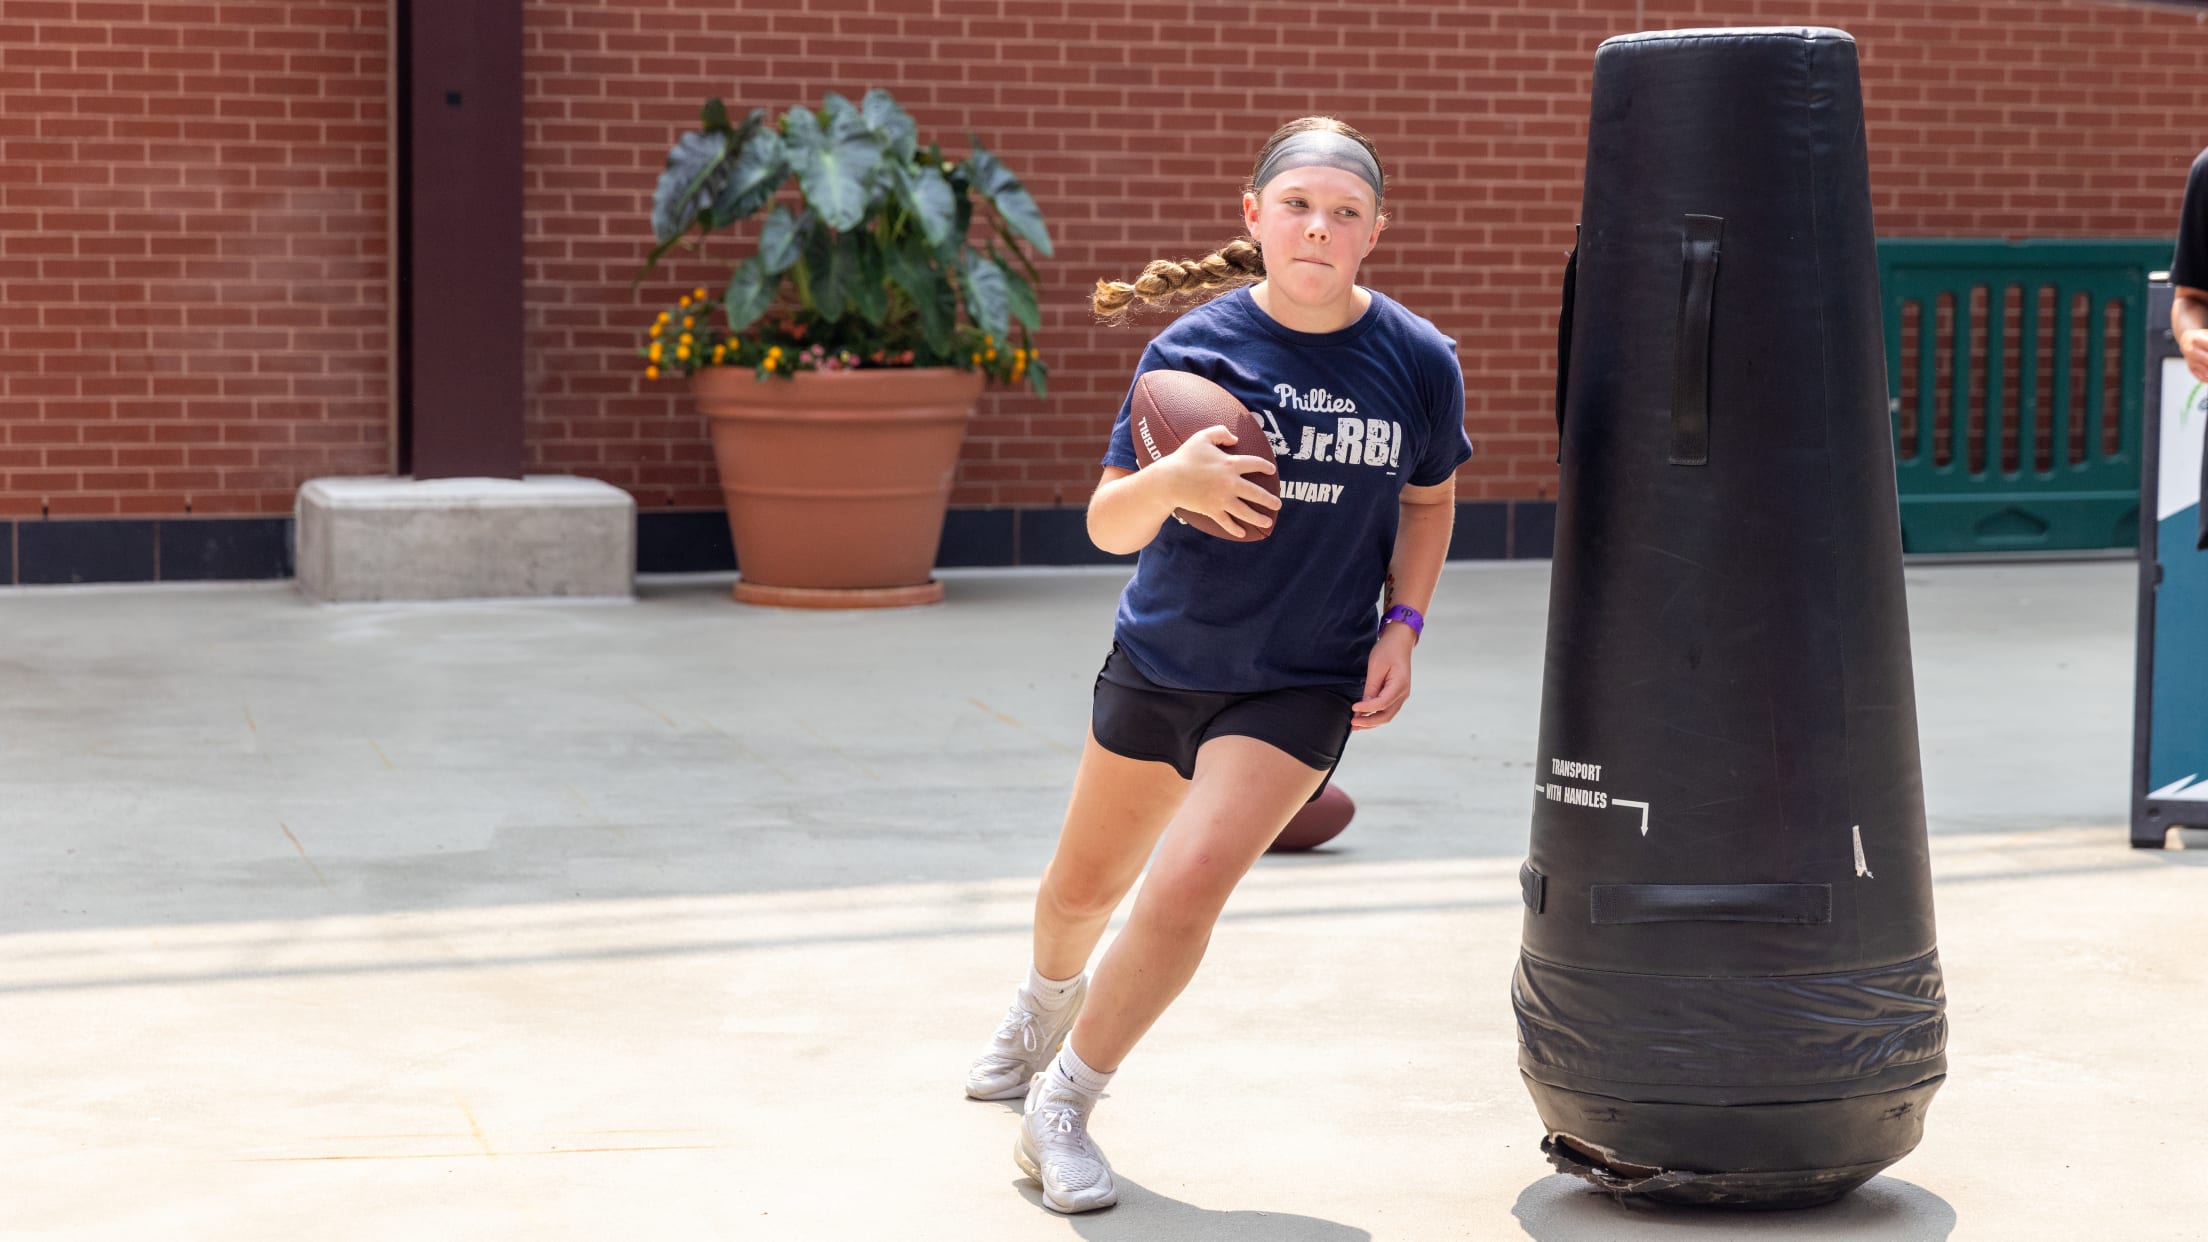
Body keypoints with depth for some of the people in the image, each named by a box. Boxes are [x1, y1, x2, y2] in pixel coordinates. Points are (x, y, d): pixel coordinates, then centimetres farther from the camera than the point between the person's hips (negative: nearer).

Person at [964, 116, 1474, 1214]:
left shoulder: (1418, 360, -10)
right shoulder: (1194, 345, -12)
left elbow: (1428, 501, 9)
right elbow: (1107, 524, -11)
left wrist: (1402, 627, -4)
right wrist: (1170, 479, -33)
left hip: (1303, 683, -1)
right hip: (1159, 659, 2)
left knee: (1187, 885, -20)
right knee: (1083, 887, 19)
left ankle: (1061, 1107, 0)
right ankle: (1047, 1006, 56)